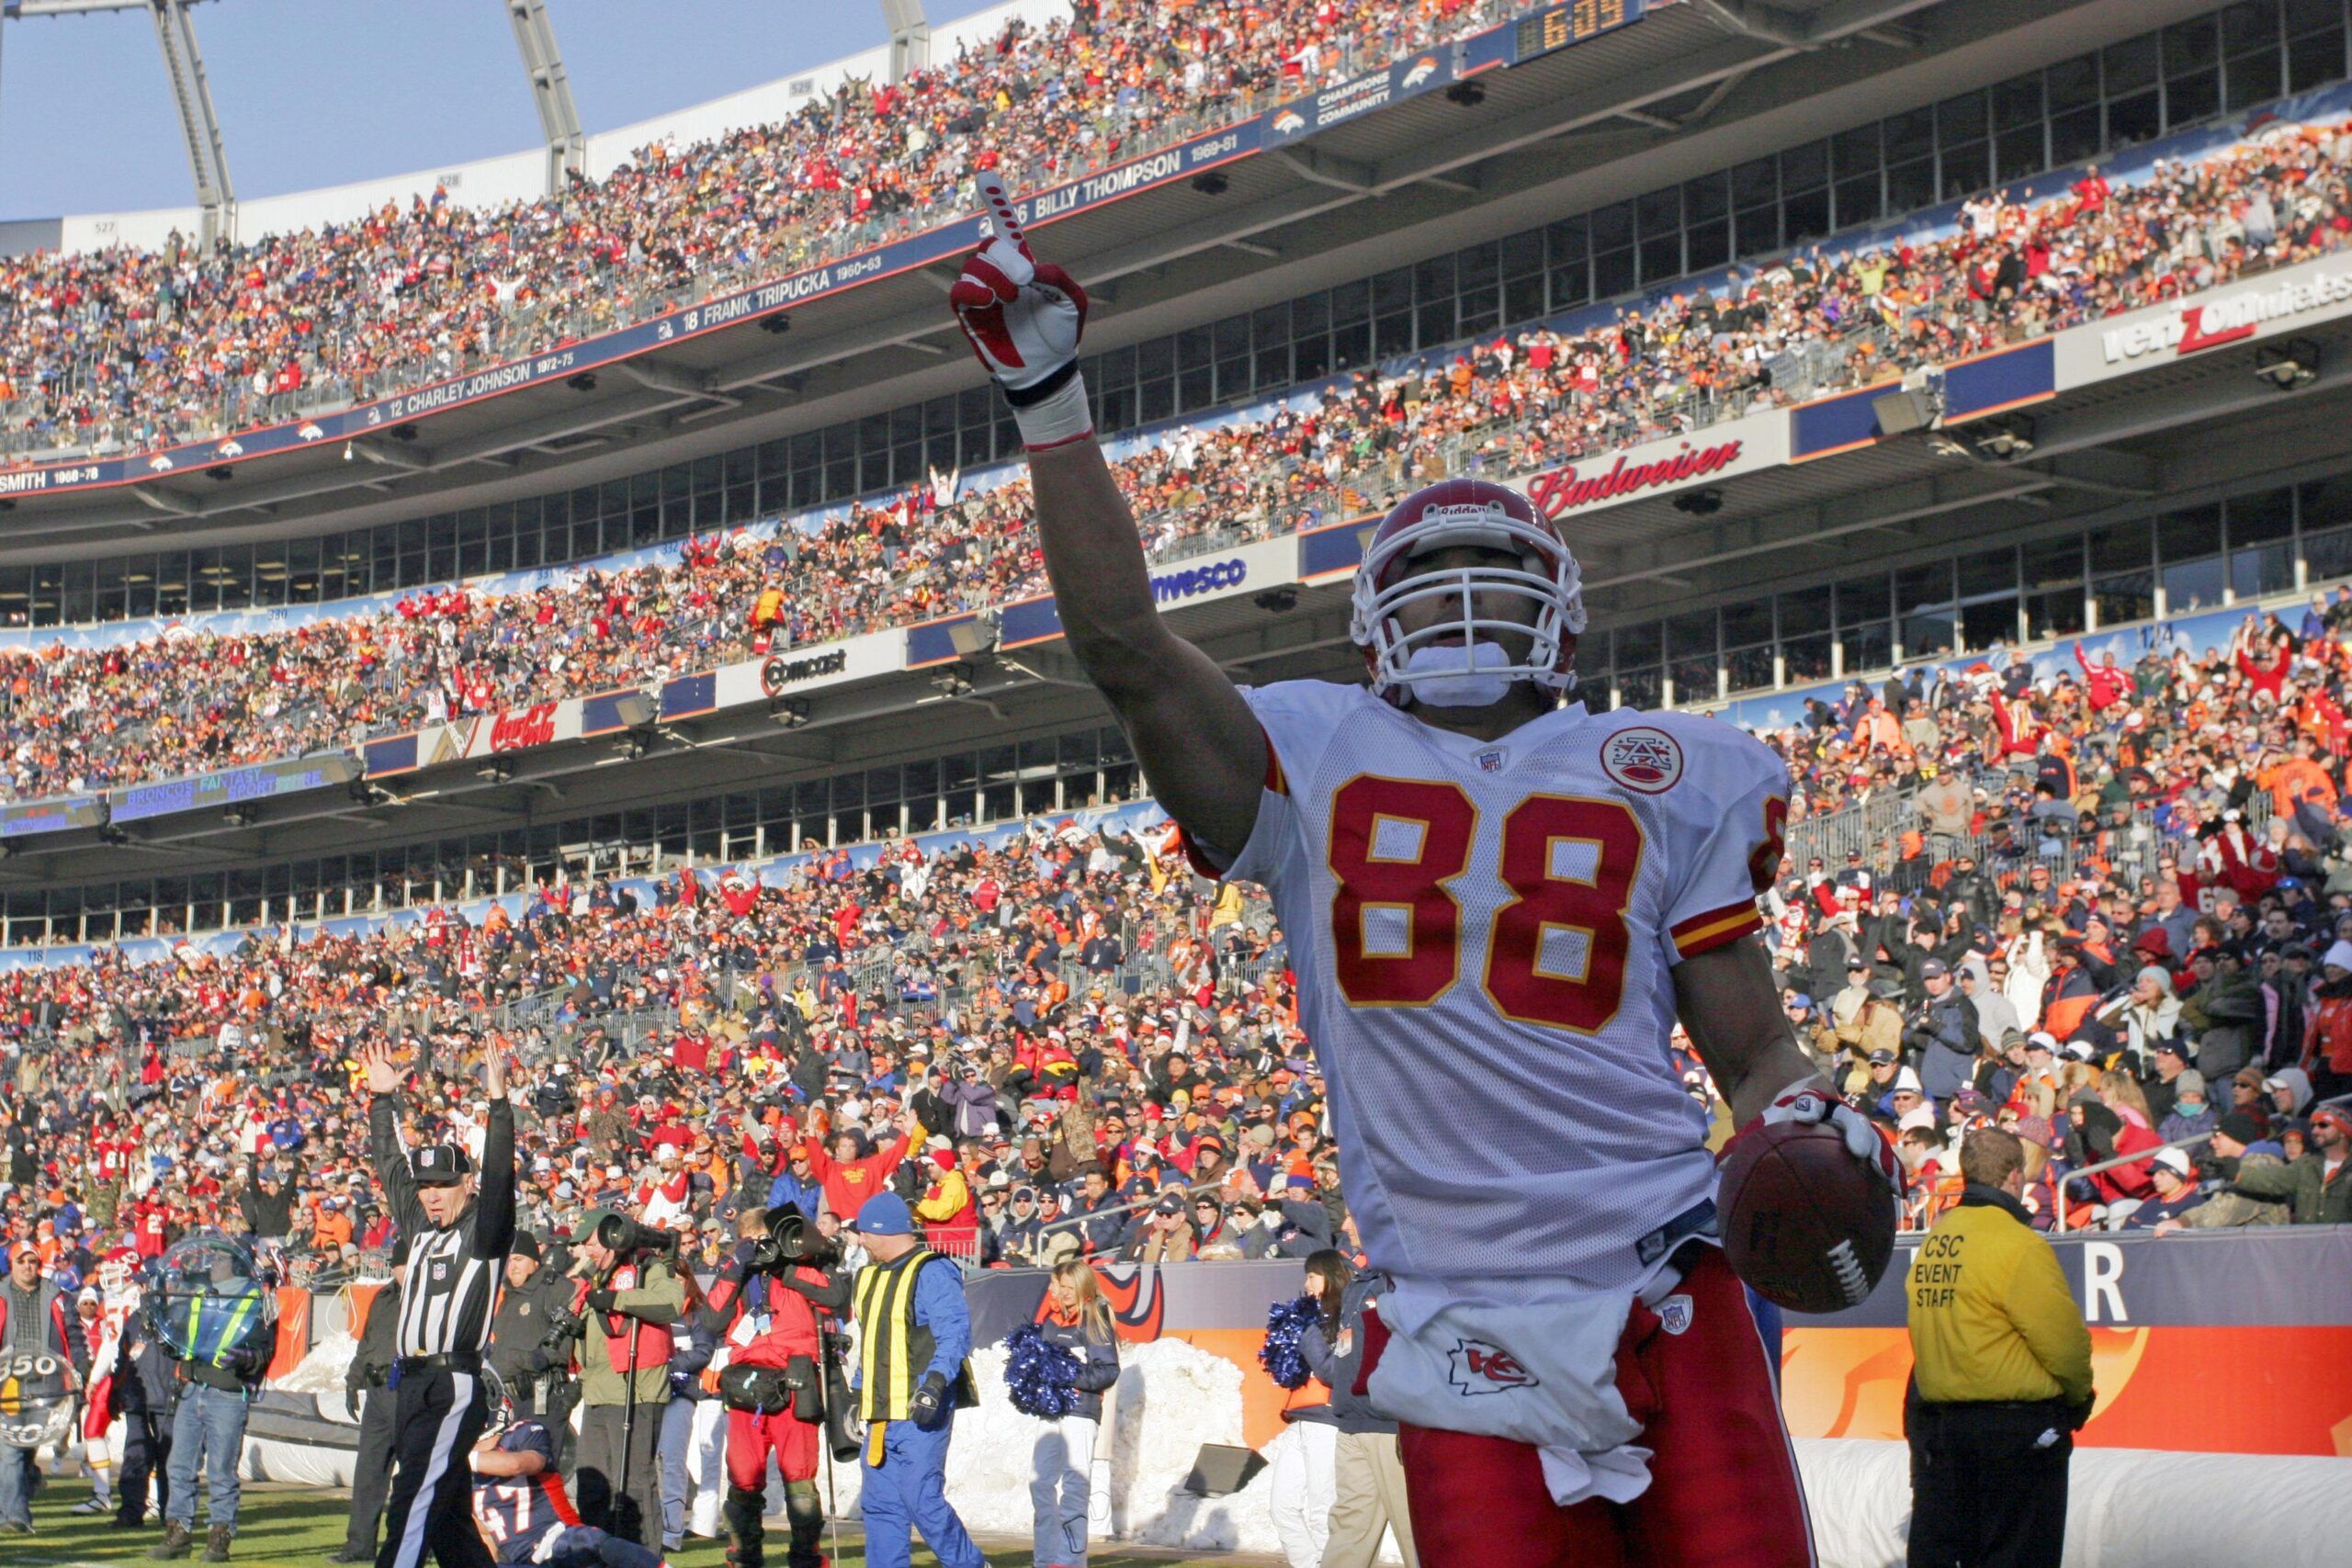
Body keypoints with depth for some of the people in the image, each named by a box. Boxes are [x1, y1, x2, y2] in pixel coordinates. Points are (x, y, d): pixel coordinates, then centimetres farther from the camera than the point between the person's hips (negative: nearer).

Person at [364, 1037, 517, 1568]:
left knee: (414, 1501, -16)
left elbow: (498, 1178, -19)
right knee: (446, 1511, 11)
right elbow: (391, 1164, 29)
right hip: (411, 1382, 8)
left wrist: (498, 1101, -26)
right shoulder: (421, 1225, 18)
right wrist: (383, 1099, 32)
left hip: (454, 1387, -8)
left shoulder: (483, 1229, -3)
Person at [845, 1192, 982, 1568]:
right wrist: (859, 1395, 24)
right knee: (879, 1505, 6)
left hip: (922, 1411, -9)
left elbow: (956, 1334, -19)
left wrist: (935, 1382, -30)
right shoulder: (870, 1275, 19)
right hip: (882, 1412, 9)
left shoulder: (932, 1273, -10)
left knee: (922, 1500, -11)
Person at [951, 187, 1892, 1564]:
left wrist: (1809, 1129, -9)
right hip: (1465, 1335, -1)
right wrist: (1052, 402, -4)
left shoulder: (1666, 779, 12)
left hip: (1670, 1297, 1)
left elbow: (1755, 1049, 13)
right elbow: (1126, 644, -2)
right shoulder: (1315, 761, 10)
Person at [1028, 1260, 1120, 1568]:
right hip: (1050, 1409, 7)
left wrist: (1071, 1378, -17)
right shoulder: (1051, 1321, 14)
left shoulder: (1094, 1321, -4)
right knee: (1040, 1481, 6)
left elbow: (1109, 1370, -9)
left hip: (1081, 1410, -7)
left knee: (1074, 1485, -5)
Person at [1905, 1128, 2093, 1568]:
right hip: (2016, 1425, -7)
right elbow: (2064, 1339, -14)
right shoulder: (2017, 1244, -15)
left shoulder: (1934, 1242, 7)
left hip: (1935, 1417, 7)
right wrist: (2079, 1395, 6)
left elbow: (1928, 1334, 10)